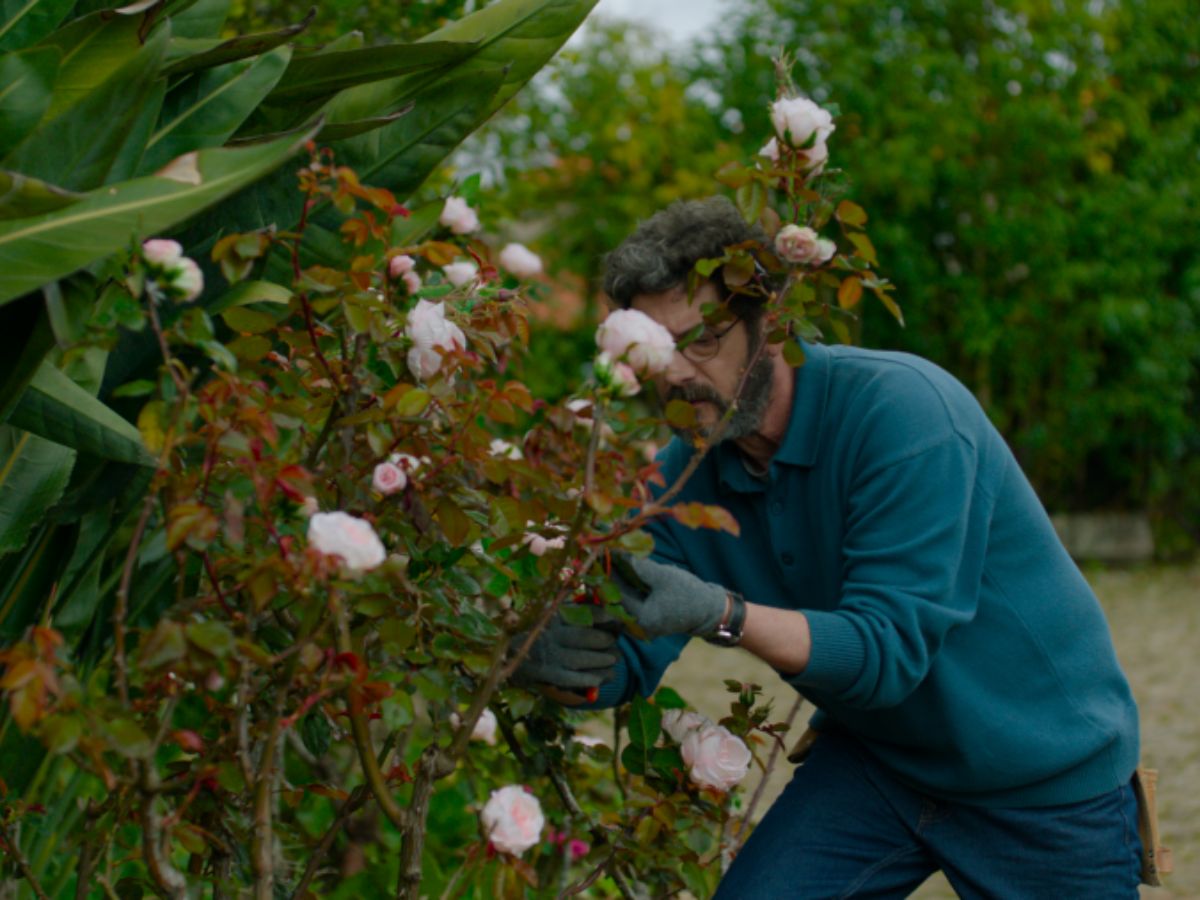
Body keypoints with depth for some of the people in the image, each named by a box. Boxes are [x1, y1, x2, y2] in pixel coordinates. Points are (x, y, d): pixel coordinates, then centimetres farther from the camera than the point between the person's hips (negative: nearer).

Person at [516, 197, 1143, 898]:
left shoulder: (901, 408, -26)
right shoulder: (687, 472, -6)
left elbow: (889, 649, -30)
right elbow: (624, 655, -10)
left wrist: (721, 616, -43)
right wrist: (564, 657, -33)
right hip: (876, 756, 5)